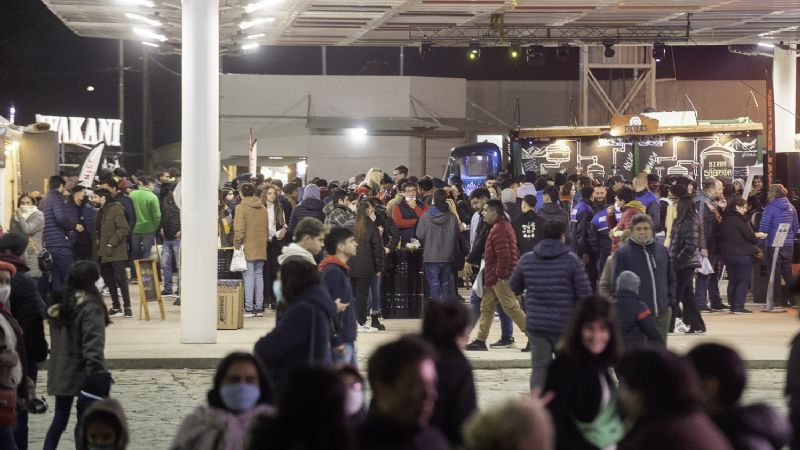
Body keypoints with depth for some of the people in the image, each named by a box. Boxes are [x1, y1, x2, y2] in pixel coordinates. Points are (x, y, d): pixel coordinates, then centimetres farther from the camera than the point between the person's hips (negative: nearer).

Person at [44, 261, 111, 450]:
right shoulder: (90, 307, -17)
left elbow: (56, 339, 13)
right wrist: (97, 371, -26)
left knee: (60, 417, 17)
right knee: (85, 420, 1)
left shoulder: (58, 305, 7)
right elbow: (93, 344, -24)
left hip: (60, 372, 7)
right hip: (82, 372, -7)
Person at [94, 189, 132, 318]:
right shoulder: (101, 211, 16)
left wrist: (112, 243, -20)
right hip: (103, 253, 9)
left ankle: (127, 307, -3)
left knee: (120, 279, -7)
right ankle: (116, 307, 16)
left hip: (116, 252, -9)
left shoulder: (116, 209, -10)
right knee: (109, 280, 10)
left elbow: (124, 229, -16)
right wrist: (97, 247, 10)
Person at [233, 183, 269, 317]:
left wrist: (237, 244, -4)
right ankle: (259, 307, 13)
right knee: (259, 276, 11)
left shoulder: (241, 208, -9)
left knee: (249, 277, -5)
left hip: (248, 247, -5)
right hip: (261, 248, 6)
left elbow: (239, 229, -14)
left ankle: (249, 308, -6)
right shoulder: (263, 208, 9)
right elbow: (266, 229, 13)